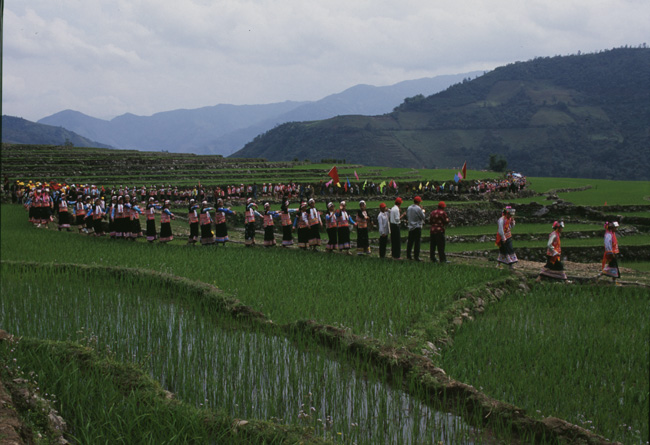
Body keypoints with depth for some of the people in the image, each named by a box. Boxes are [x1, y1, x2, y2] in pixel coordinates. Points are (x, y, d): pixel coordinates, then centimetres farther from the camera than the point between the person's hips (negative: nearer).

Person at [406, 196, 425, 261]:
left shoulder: (409, 208, 6)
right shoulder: (418, 208, -14)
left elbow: (407, 216, 16)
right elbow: (423, 217, -8)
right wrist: (422, 210, 4)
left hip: (410, 227, 6)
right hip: (417, 227, -6)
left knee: (410, 242, 12)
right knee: (417, 242, -3)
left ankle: (408, 255, 14)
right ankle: (416, 256, -5)